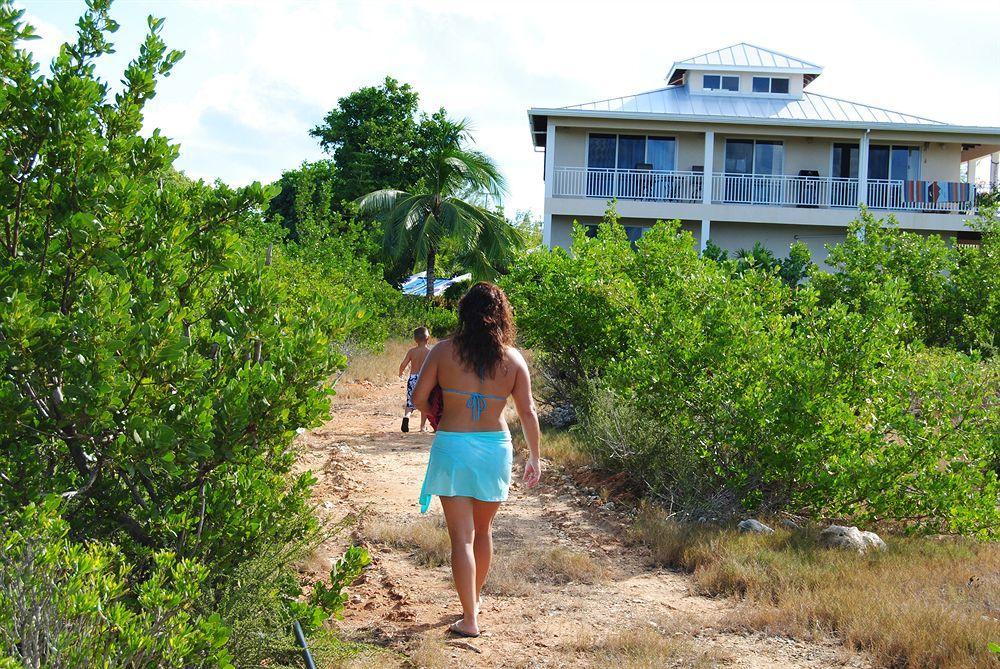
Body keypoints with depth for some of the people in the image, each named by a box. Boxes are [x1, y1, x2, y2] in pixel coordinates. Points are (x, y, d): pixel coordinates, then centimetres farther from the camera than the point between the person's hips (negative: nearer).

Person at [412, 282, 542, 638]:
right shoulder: (513, 359, -2)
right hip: (495, 449, 2)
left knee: (462, 536, 2)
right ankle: (474, 600, 39)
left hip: (452, 448, -2)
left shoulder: (444, 351, -6)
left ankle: (469, 619, -1)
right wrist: (534, 458, 9)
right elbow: (528, 412, -1)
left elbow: (419, 398, -4)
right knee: (483, 531, 21)